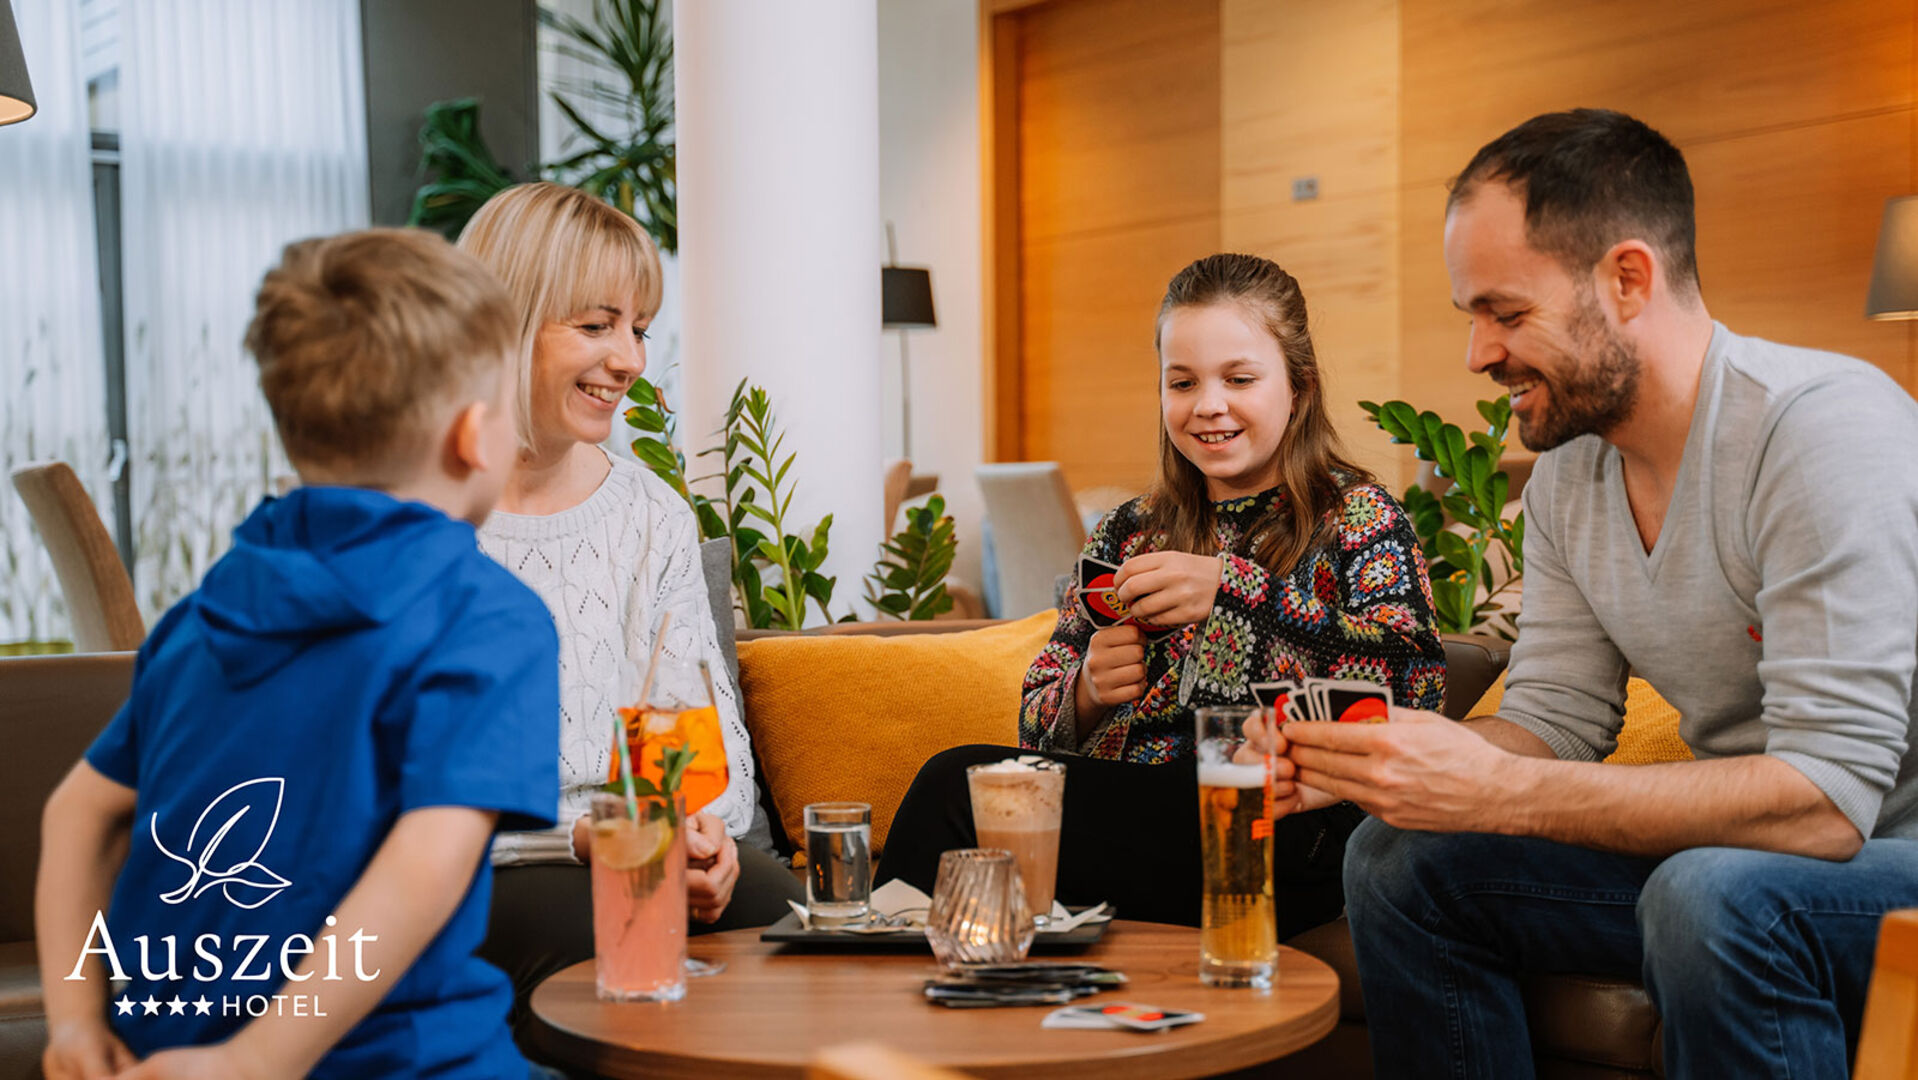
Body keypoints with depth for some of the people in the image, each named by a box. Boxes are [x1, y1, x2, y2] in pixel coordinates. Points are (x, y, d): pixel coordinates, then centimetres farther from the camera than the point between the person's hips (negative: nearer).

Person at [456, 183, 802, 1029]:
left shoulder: (654, 514, 13)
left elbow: (719, 739, 10)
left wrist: (705, 827, -12)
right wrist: (585, 836, -20)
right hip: (480, 876, -4)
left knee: (784, 911, -26)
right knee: (593, 938, -35)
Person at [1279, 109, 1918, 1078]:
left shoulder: (1826, 428, -24)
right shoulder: (1565, 470, 2)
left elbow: (1826, 796, -29)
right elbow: (1557, 720, 4)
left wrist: (1496, 793, -32)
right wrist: (1352, 764, -14)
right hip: (1740, 851, 7)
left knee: (1714, 897, -37)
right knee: (1397, 858, -2)